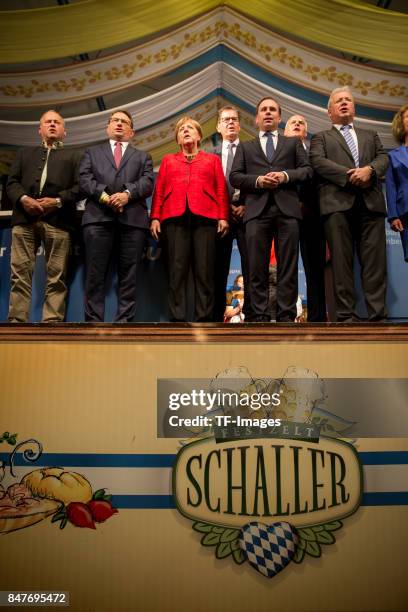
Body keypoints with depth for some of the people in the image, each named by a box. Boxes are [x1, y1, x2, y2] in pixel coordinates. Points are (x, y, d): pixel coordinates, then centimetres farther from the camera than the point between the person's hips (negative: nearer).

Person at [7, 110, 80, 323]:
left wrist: (58, 201, -8)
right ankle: (16, 321, -4)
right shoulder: (25, 153, 30)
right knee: (20, 273, -5)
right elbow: (12, 182, 15)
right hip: (24, 218, 2)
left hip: (58, 220, -2)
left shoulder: (73, 156, 24)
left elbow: (80, 187, 8)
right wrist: (23, 199, -6)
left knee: (56, 277, -7)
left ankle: (52, 323, -7)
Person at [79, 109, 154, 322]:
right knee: (95, 274, -6)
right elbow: (84, 179, 8)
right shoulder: (92, 152, 26)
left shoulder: (142, 156, 26)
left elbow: (148, 183, 7)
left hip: (133, 218, 1)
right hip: (98, 217, 0)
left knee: (129, 275, -4)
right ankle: (93, 322, -5)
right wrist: (104, 196, -10)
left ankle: (124, 322, -3)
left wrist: (127, 194, -12)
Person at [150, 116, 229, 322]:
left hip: (205, 218, 0)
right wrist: (155, 218, 2)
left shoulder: (212, 159, 21)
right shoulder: (168, 160, 23)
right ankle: (177, 319, -5)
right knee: (177, 271, -6)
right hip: (175, 218, 1)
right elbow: (159, 190, 14)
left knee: (204, 271, -6)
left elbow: (221, 190, 11)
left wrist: (223, 217, -2)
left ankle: (204, 318, -4)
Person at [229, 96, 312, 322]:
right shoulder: (245, 147, 22)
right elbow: (234, 177, 10)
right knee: (257, 268, -3)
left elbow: (307, 170, 11)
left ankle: (286, 316, -2)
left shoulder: (293, 142, 22)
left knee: (288, 267, -4)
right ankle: (259, 317, 0)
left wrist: (286, 175, -7)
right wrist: (257, 180, -8)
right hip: (257, 210, 0)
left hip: (287, 209, 0)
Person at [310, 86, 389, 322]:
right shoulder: (321, 137, 20)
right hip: (338, 203, -2)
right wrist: (350, 176, -10)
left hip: (371, 202, 3)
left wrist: (369, 170, -10)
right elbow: (318, 162, 0)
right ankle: (347, 315, -5)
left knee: (375, 260, -5)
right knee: (342, 261, -6)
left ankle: (378, 315, -5)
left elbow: (384, 157, 13)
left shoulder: (370, 135, 29)